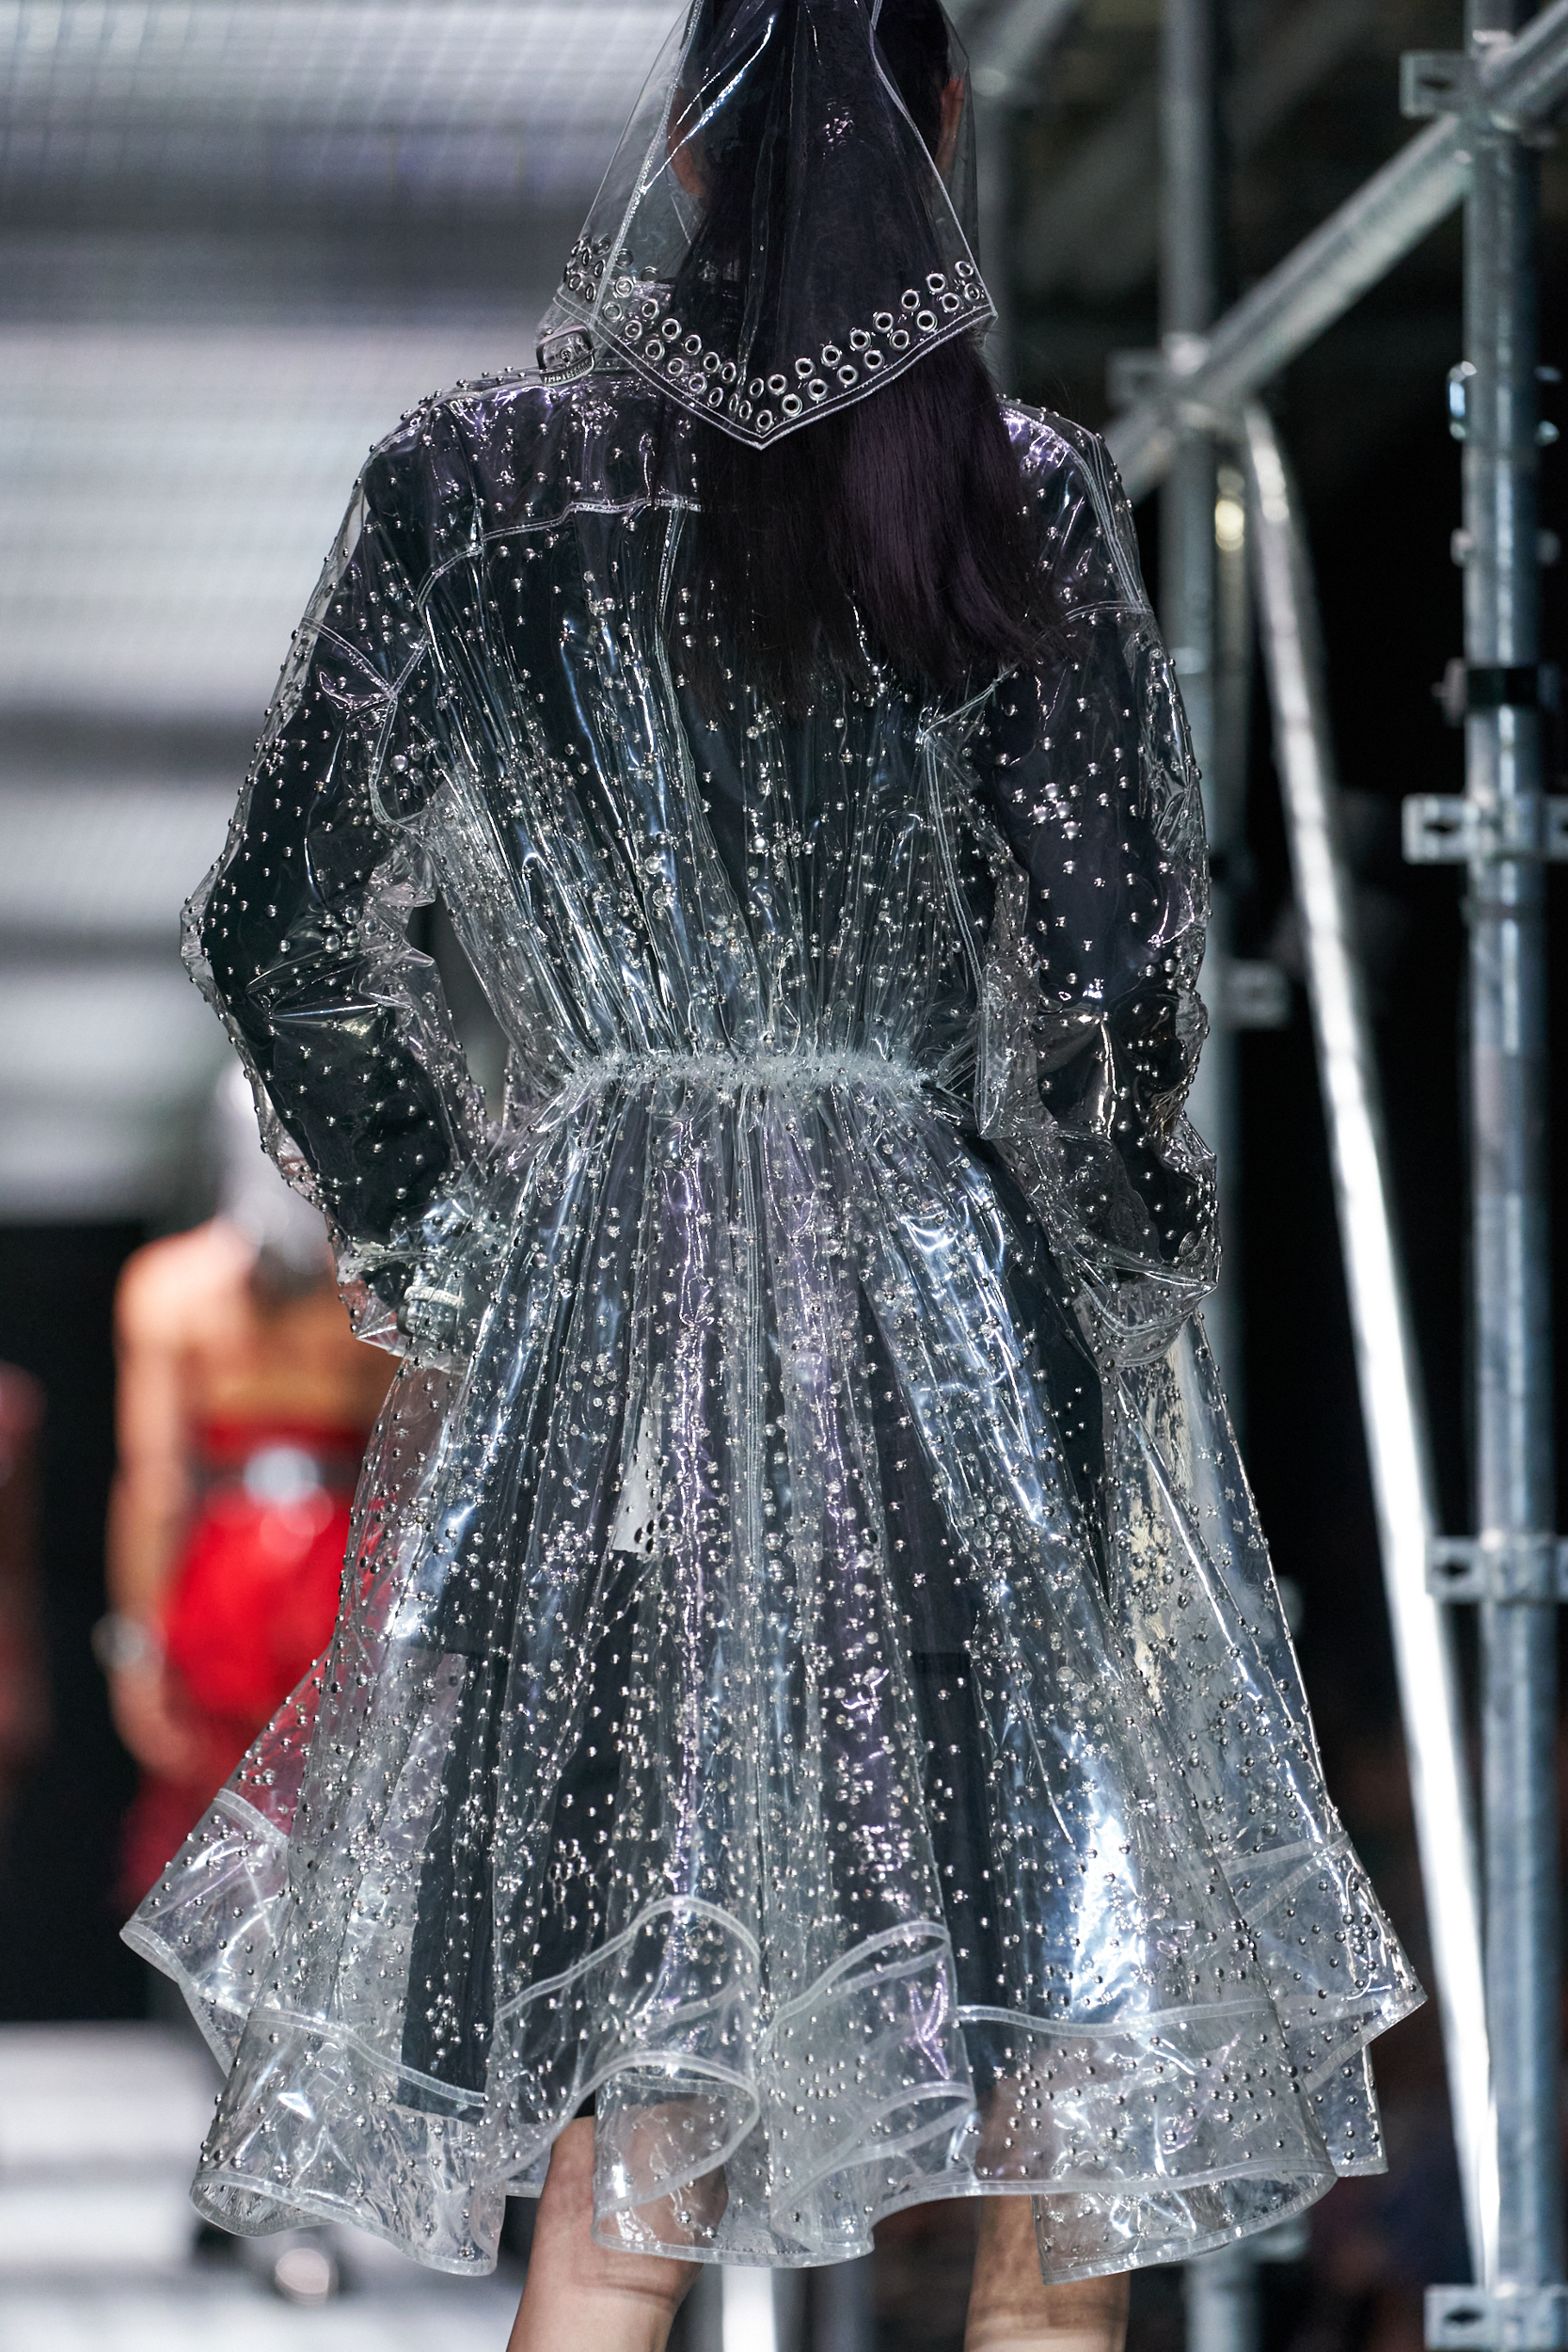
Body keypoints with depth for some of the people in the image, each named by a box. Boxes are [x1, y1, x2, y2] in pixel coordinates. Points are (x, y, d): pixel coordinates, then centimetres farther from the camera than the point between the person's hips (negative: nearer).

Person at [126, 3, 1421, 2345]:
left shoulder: (473, 482, 1)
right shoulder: (1019, 494, -6)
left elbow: (282, 919, 2)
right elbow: (1109, 960, -11)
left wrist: (433, 1244, 13)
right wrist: (1129, 1266, 5)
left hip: (591, 1322, 2)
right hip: (959, 1334, -2)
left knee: (620, 2145, 7)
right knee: (1059, 2144, 6)